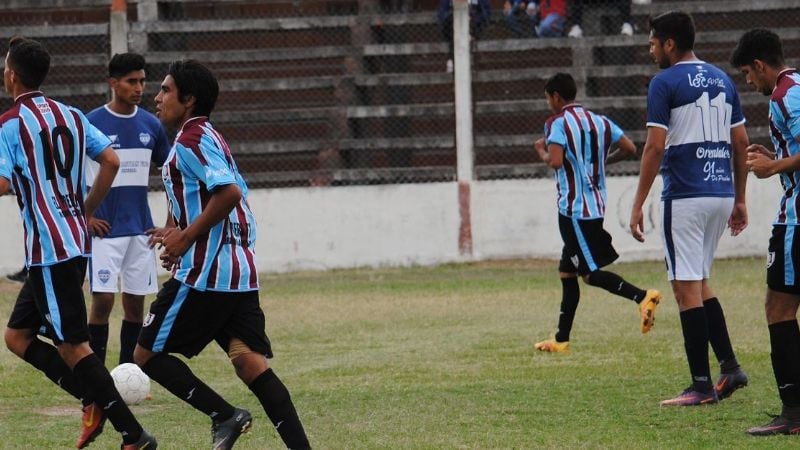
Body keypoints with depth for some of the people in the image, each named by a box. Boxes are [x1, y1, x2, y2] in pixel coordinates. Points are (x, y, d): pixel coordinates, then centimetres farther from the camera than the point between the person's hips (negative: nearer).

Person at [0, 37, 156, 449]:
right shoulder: (71, 116, 13)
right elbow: (111, 161, 9)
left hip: (49, 248, -8)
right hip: (76, 242, 8)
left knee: (73, 346, -6)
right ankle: (95, 402, 5)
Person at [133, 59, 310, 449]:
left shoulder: (190, 141, -10)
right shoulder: (211, 138, 21)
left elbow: (228, 193, -23)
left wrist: (186, 238, -16)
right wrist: (182, 232, 16)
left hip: (204, 274, -9)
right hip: (240, 272, 9)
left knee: (147, 354, 2)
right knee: (249, 361, -1)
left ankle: (223, 416, -5)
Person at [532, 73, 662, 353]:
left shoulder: (557, 124, -11)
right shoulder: (599, 121, 11)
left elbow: (555, 161, -24)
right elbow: (630, 148, 8)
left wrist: (541, 151, -3)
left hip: (574, 209, -8)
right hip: (595, 207, 8)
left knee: (591, 274, -6)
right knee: (567, 272, 14)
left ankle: (643, 297, -22)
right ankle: (561, 340, 16)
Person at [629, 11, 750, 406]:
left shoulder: (664, 83, -8)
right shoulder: (722, 81, 13)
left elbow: (655, 146, -14)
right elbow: (741, 143, 13)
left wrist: (638, 205, -10)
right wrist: (739, 201, 19)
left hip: (684, 196, -7)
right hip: (721, 194, 7)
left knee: (687, 288, -3)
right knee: (699, 283, 19)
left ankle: (702, 385, -4)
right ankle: (729, 367, 10)